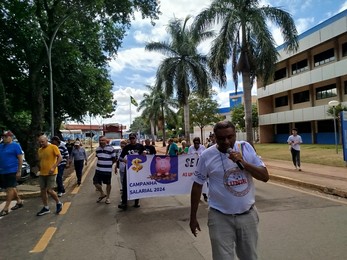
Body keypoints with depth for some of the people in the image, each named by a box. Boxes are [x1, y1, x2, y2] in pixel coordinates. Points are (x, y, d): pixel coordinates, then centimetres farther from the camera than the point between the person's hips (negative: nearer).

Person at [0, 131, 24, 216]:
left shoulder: (16, 146, -7)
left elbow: (20, 159, -10)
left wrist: (19, 171, -14)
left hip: (12, 171, -7)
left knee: (10, 189, -4)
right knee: (11, 188, 16)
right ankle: (19, 201, 30)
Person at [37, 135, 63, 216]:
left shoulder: (53, 147, -8)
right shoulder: (40, 150, 11)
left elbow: (60, 157, -13)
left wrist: (53, 167, -20)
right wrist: (40, 167, 10)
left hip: (51, 173, -6)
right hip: (42, 173, 7)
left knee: (49, 190, -8)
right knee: (43, 190, 8)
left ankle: (59, 203, 15)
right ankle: (46, 208, 21)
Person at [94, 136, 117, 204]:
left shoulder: (111, 148, -12)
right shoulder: (97, 149, 5)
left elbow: (114, 159, -5)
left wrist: (109, 164, 2)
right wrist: (101, 163, 11)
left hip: (107, 170, -5)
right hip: (98, 169, 5)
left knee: (108, 184, 8)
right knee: (95, 182, 4)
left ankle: (108, 197, 26)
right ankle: (102, 194, 28)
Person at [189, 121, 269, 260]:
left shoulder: (246, 147, -5)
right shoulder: (207, 155, -11)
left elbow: (265, 176, -5)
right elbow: (197, 186, -2)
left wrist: (243, 163, -21)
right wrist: (193, 217, 2)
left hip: (248, 215, 3)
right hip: (220, 218, -3)